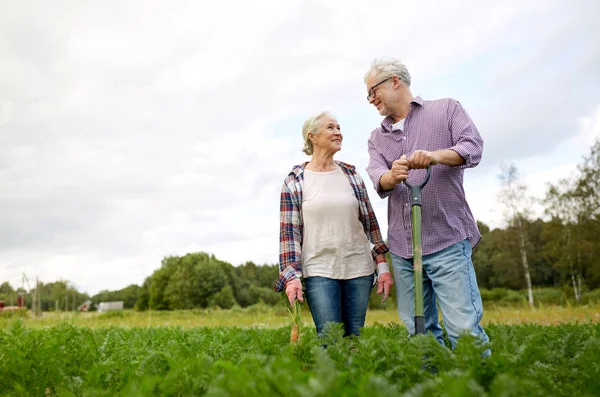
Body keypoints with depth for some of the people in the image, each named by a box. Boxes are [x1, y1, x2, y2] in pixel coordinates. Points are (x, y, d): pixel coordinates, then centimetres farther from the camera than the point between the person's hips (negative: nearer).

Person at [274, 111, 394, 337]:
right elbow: (288, 232, -3)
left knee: (355, 338, 8)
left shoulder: (352, 175, 9)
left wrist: (382, 265, 6)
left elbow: (370, 222, 10)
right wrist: (291, 276, -11)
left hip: (359, 269, 3)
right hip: (319, 271, -3)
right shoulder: (294, 181, 0)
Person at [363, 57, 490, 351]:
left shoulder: (446, 109, 9)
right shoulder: (377, 137, 17)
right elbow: (378, 178, -1)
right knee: (418, 331, 8)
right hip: (401, 247, 5)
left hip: (447, 241, -4)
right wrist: (392, 176, -25)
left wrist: (436, 156, -27)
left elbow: (473, 147, -7)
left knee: (464, 329, -10)